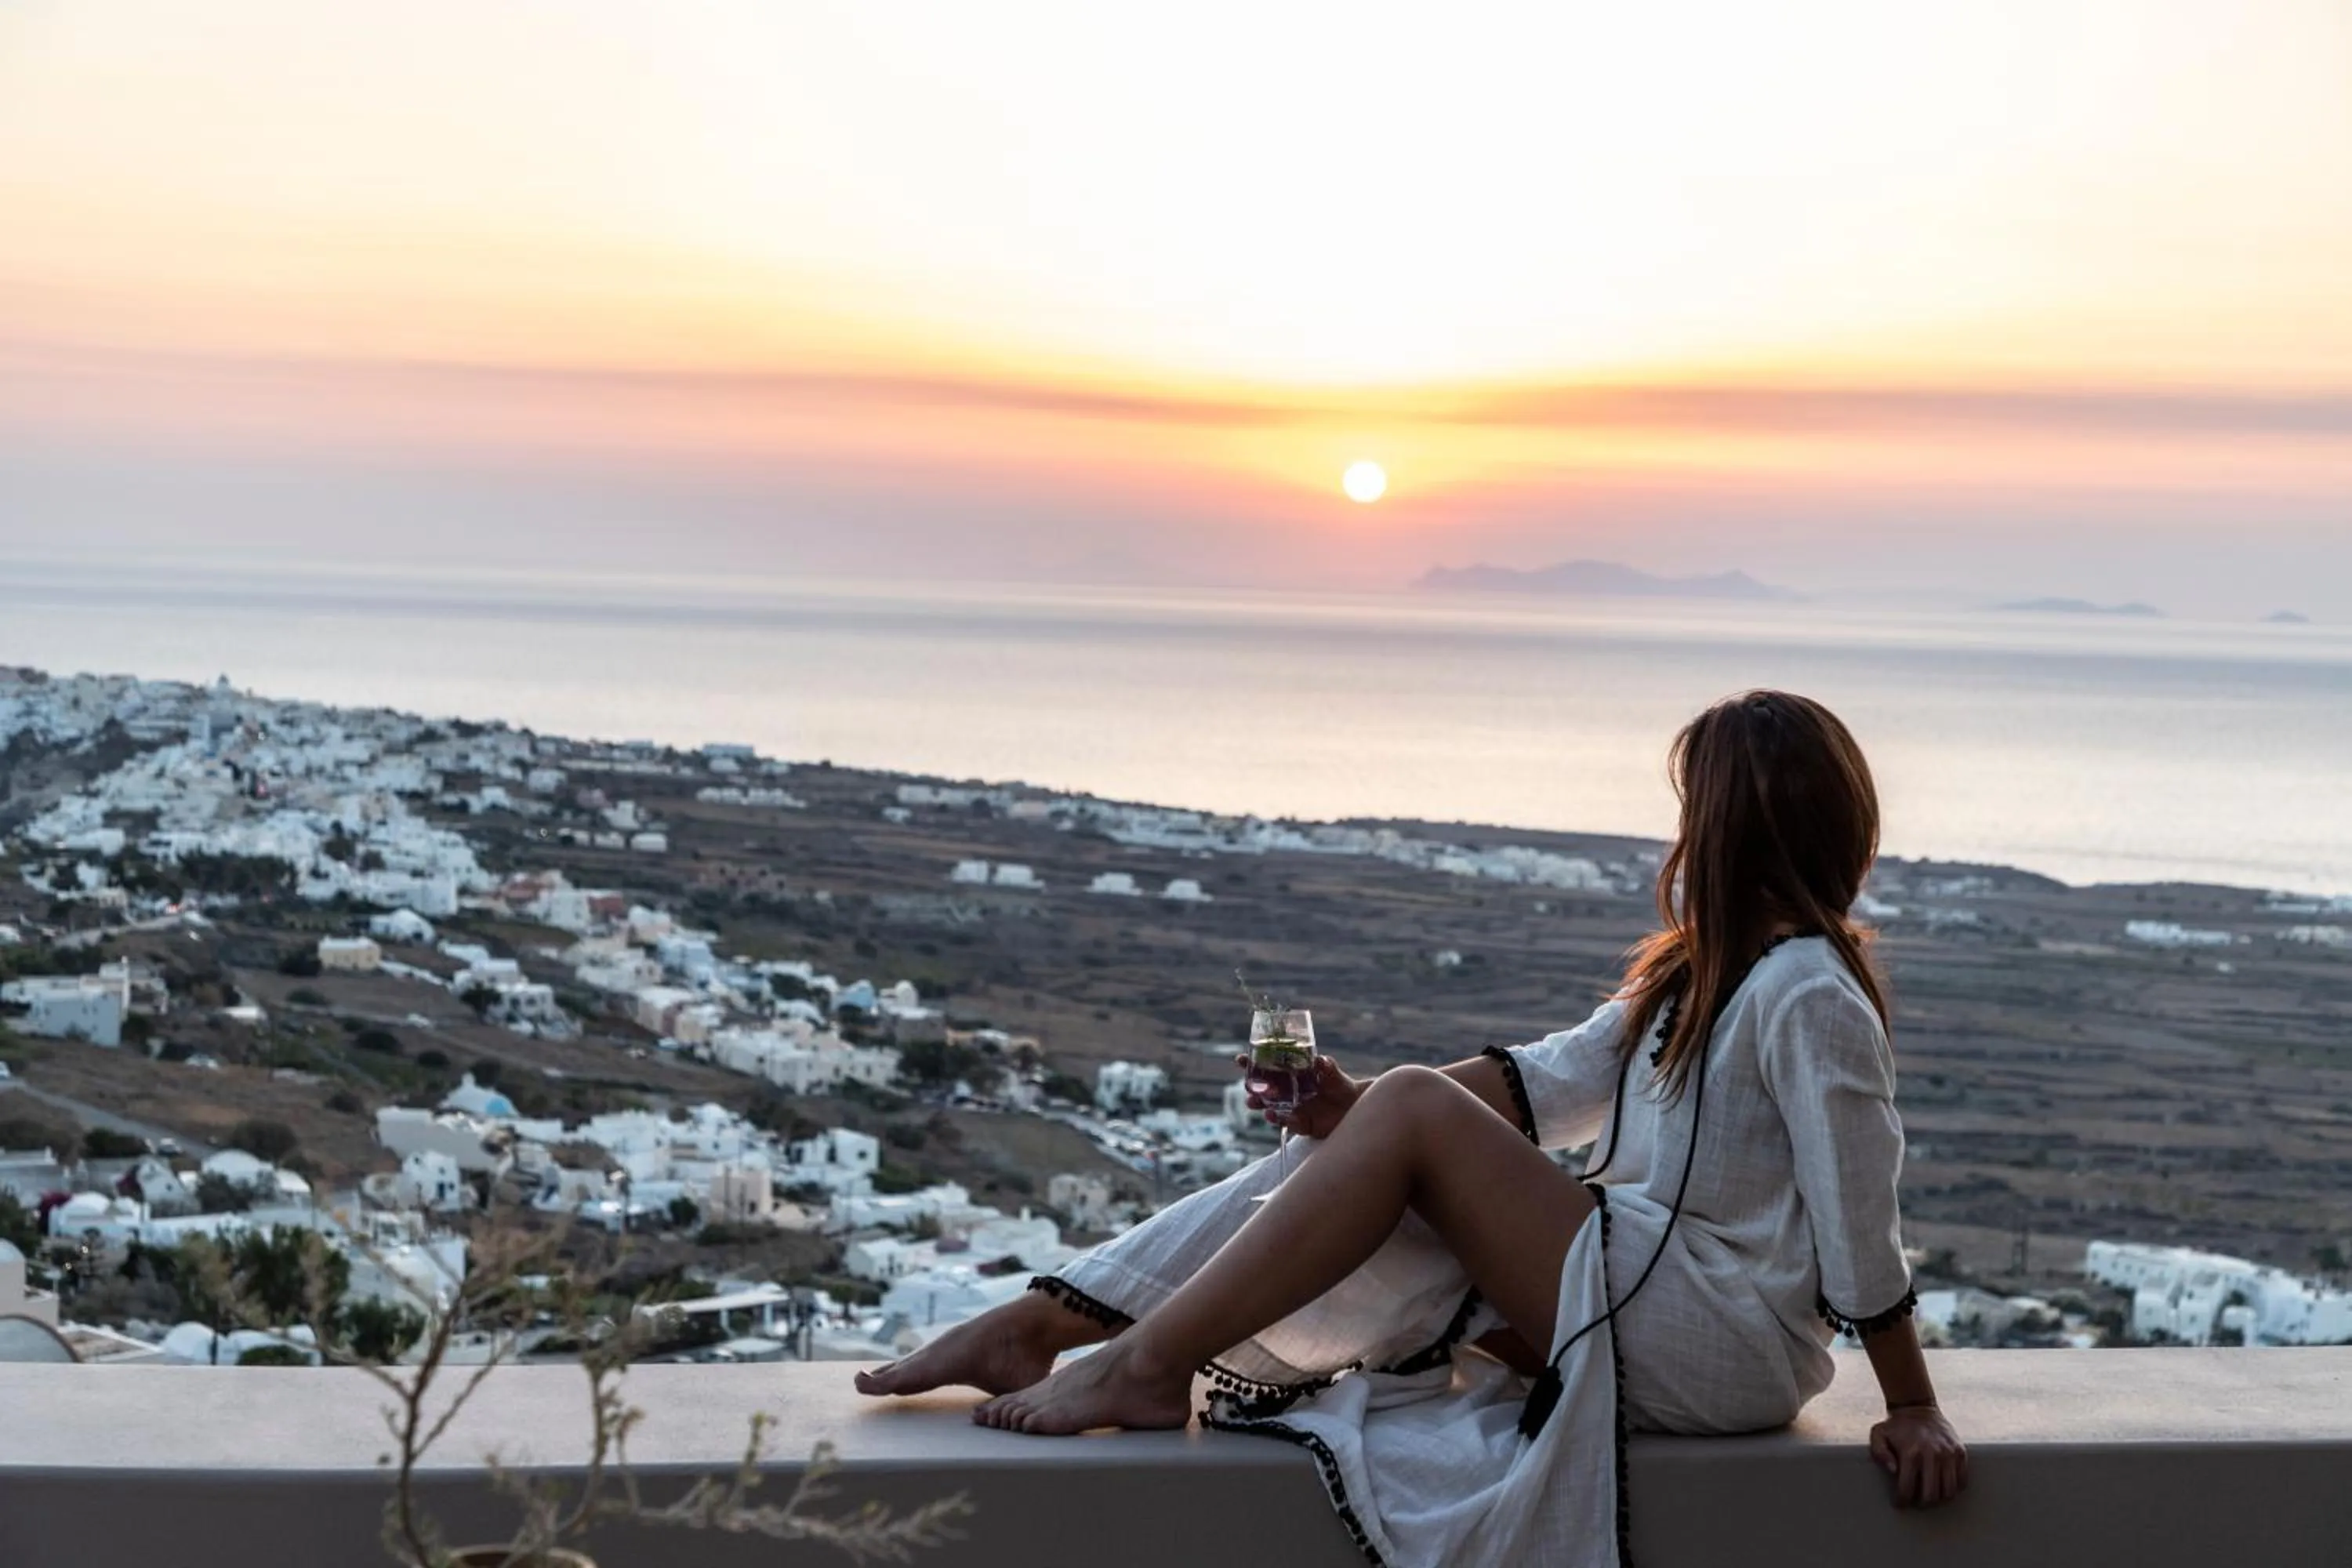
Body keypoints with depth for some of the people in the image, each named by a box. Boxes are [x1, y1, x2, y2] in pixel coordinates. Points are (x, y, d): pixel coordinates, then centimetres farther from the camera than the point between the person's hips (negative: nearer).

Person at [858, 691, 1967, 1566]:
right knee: (1355, 1133, 0)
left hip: (1722, 1342, -9)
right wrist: (1357, 1109, -1)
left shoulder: (1809, 995, -14)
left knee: (1413, 1113, -19)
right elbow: (1554, 1080, 12)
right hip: (1634, 1281, 9)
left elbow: (1862, 1233, -15)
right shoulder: (1699, 969, 17)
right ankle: (1040, 1322, -3)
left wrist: (1914, 1410, -14)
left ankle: (1145, 1365, -16)